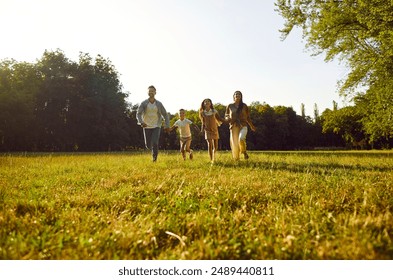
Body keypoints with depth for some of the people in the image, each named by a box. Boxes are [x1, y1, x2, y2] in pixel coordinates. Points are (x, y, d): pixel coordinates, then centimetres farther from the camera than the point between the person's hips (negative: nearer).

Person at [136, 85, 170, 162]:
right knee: (148, 145, 8)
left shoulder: (159, 104, -5)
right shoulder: (143, 103, -8)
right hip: (147, 127, 1)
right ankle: (153, 150, 43)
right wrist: (141, 122, -35)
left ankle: (154, 157, -1)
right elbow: (138, 114, -15)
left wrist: (167, 125, -1)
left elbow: (165, 115, 5)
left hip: (156, 127, -1)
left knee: (154, 143, -19)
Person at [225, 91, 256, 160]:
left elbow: (247, 117, 15)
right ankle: (236, 159, 21)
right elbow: (226, 116, 13)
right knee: (234, 145, 1)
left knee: (241, 139, -29)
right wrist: (228, 119, -10)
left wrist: (251, 126, 18)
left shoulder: (244, 106, 5)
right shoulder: (230, 106, 6)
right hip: (233, 127, 2)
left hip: (243, 126, -1)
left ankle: (244, 152, -2)